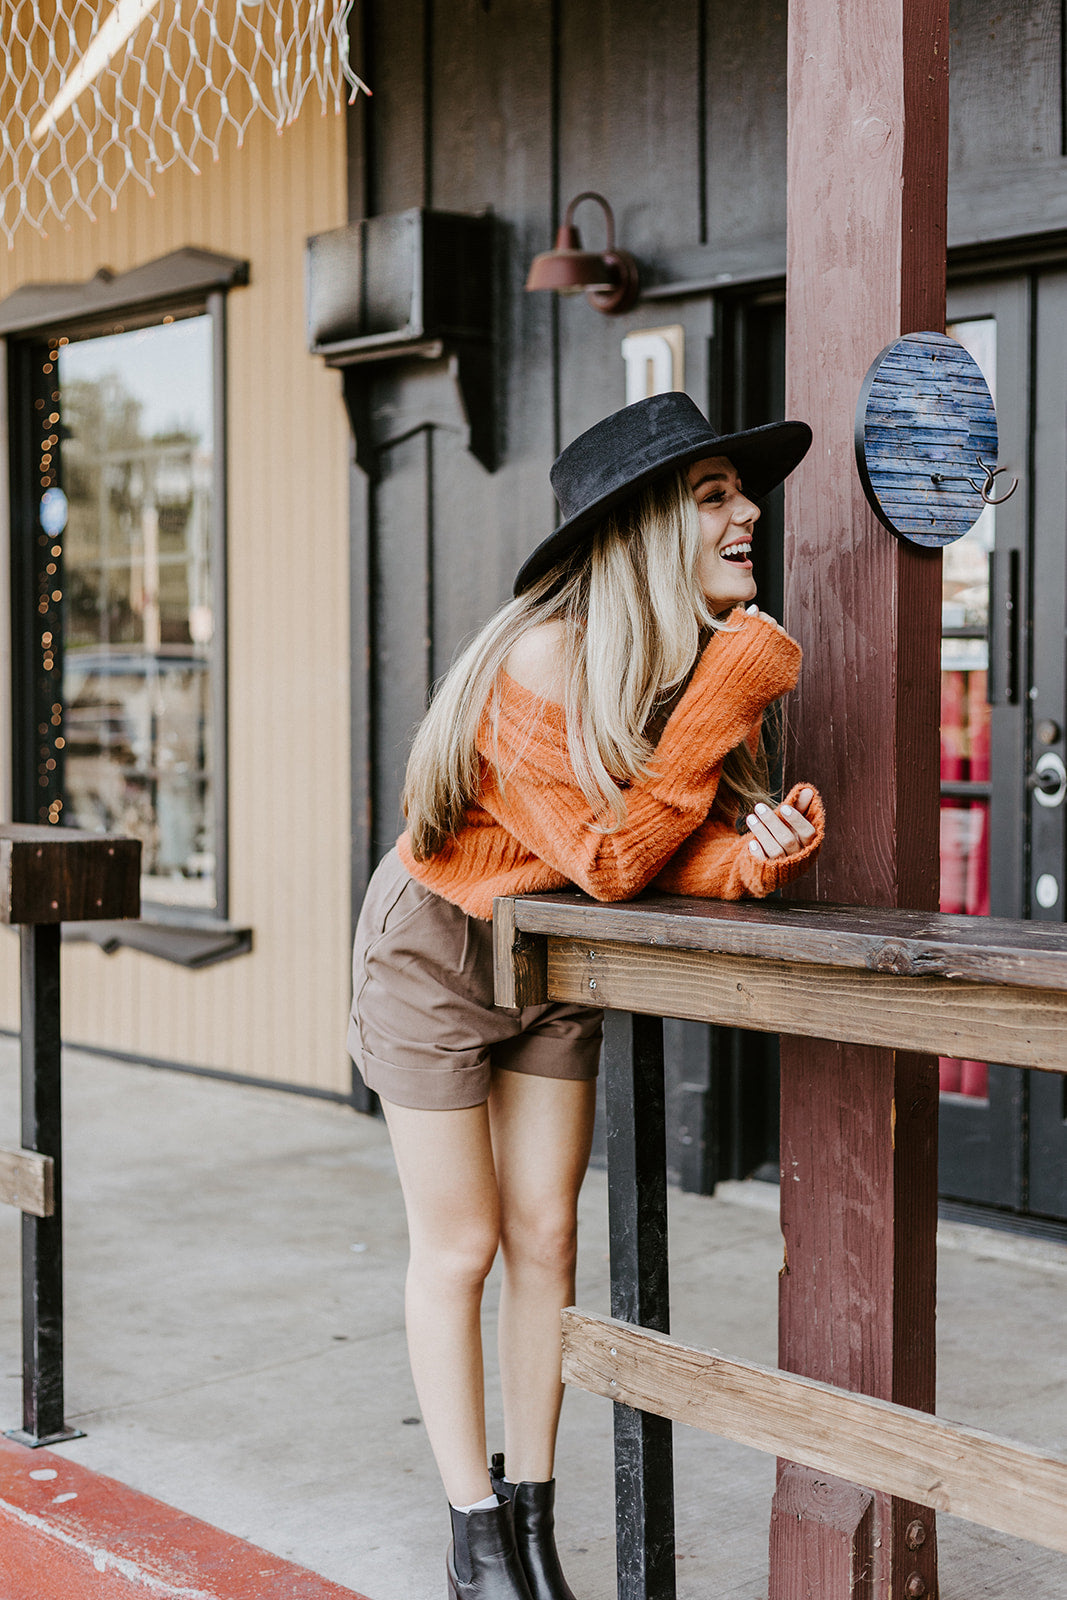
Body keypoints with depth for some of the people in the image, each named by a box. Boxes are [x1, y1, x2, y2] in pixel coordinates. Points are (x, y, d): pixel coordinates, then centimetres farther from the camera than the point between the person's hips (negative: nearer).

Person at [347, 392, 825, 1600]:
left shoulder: (720, 651, -9)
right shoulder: (542, 659, -31)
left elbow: (683, 849, -11)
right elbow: (607, 861, -34)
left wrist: (758, 854, -34)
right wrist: (727, 698, -35)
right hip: (434, 949, -6)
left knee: (545, 1237, 7)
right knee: (458, 1248, 3)